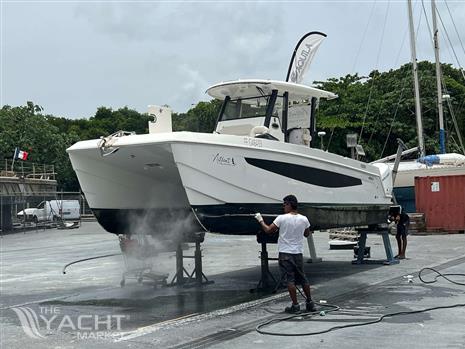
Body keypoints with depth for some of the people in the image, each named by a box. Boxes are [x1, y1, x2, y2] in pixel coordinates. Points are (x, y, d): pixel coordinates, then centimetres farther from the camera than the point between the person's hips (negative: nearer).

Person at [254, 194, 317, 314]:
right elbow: (307, 234, 15)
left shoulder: (282, 218, -12)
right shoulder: (304, 219, 0)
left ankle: (295, 305, -1)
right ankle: (310, 303, 22)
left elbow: (268, 230, -7)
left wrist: (261, 220, 7)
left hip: (285, 253, -4)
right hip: (298, 253, 4)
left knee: (290, 279, -1)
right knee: (302, 278, 15)